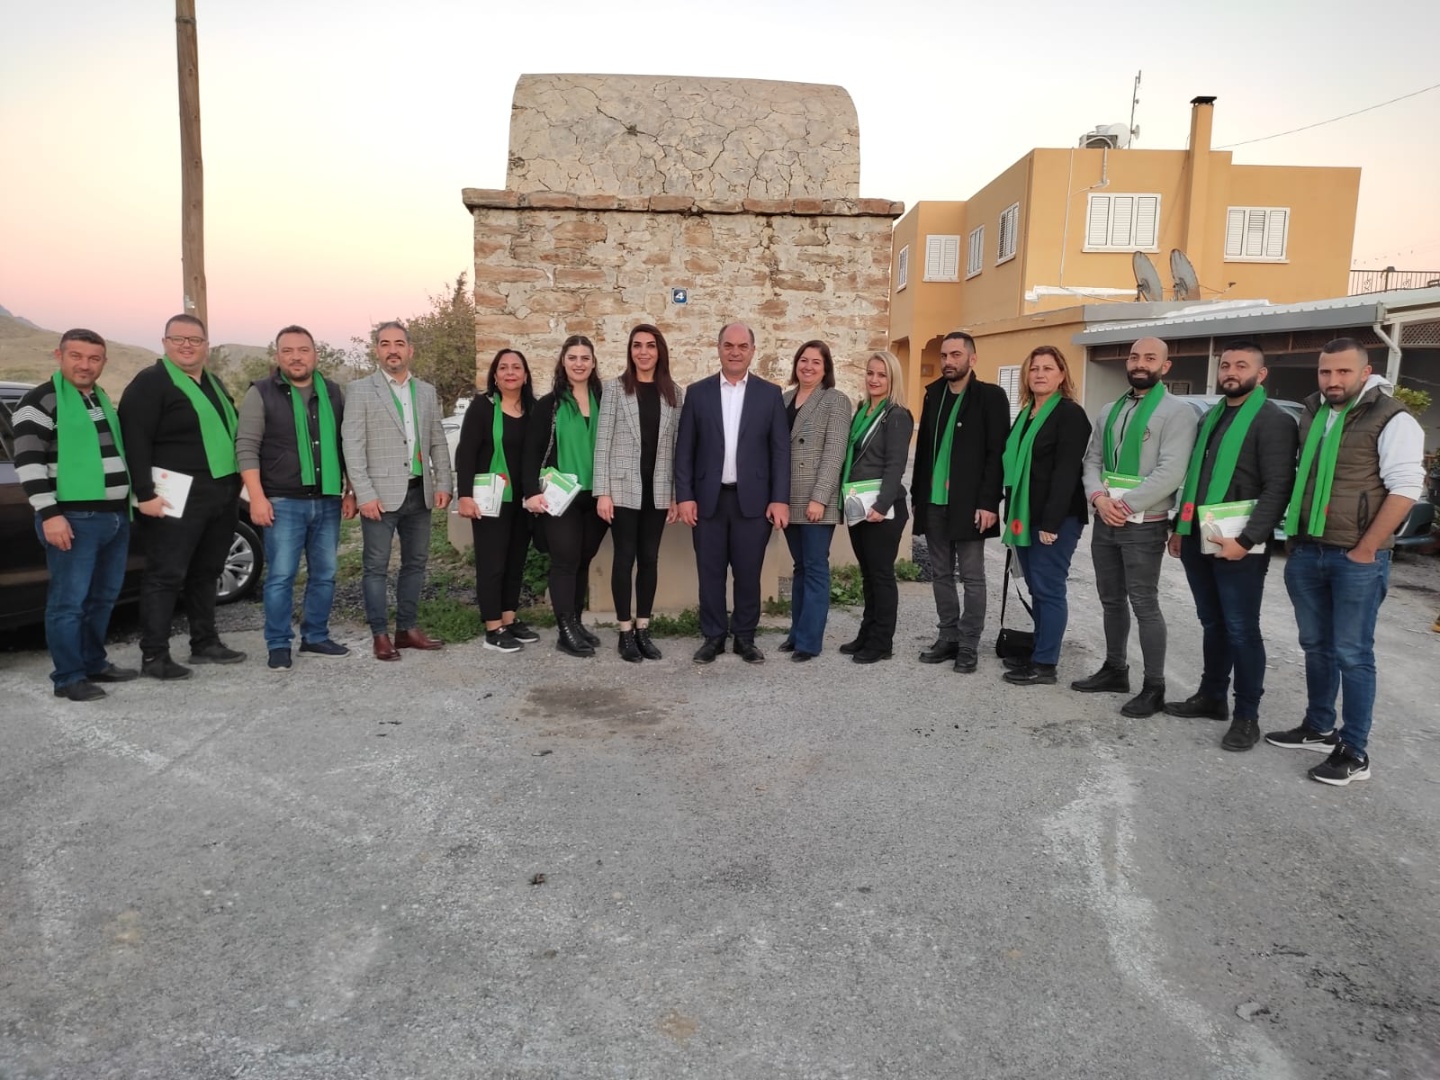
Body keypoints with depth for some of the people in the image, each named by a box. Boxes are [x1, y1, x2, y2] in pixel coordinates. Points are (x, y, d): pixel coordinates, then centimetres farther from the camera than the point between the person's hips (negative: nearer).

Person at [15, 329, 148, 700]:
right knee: (69, 600, -5)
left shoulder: (102, 400, 19)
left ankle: (94, 664, 26)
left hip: (116, 516, 8)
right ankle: (68, 677, 3)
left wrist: (131, 503, 24)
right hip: (73, 518, -8)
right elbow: (28, 462, -13)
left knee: (103, 597, 15)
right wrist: (48, 514, -19)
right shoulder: (41, 400, -7)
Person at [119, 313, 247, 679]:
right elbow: (135, 440, -14)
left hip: (222, 495, 8)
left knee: (205, 573, 15)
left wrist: (235, 486, 18)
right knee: (166, 575, -5)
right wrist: (145, 493, -20)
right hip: (178, 496, -8)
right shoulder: (151, 383, -7)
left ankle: (205, 643, 25)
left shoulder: (213, 383, 18)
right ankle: (154, 656, 1)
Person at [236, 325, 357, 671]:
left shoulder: (332, 393, 11)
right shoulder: (261, 393, -2)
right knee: (281, 576, -3)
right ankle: (278, 645, 7)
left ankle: (316, 637, 21)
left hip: (327, 501, 4)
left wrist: (349, 492, 10)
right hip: (284, 501, -4)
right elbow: (246, 448, -6)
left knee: (324, 575, 9)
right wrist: (257, 497, -14)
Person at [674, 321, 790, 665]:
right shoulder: (697, 392, 5)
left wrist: (780, 499, -6)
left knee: (748, 572, 6)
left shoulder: (770, 393, 4)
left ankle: (745, 637, 20)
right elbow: (684, 449, 4)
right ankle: (713, 636, 20)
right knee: (710, 572, 7)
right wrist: (685, 496, -4)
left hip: (753, 499, 0)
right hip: (708, 498, 1)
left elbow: (780, 450, 2)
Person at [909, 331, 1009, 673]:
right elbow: (923, 447, 13)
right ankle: (948, 637, 21)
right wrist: (917, 494, 9)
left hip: (968, 503, -5)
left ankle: (969, 645, 10)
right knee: (941, 575, 11)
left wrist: (988, 502, -16)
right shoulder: (933, 393, 12)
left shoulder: (990, 396, -4)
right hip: (933, 502, 6)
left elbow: (997, 453, -10)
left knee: (972, 577, 2)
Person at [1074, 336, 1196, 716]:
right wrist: (1098, 497, -8)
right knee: (1111, 600, 14)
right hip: (1104, 522, 7)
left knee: (1144, 604, -5)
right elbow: (1092, 460, 11)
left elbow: (1170, 472, -16)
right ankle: (1115, 670, 28)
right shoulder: (1109, 410, 15)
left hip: (1144, 525, -7)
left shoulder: (1176, 412, -6)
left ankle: (1154, 687, 4)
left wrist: (1126, 505, -18)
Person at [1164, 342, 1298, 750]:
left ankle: (1247, 716, 9)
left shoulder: (1273, 421, -7)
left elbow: (1278, 489, -14)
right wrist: (1179, 528, 17)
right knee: (1212, 624, 16)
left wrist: (1246, 539, -21)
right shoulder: (1209, 417, 17)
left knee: (1241, 631, 0)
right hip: (1197, 541, 7)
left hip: (1238, 547, -7)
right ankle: (1211, 696, 27)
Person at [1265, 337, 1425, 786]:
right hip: (1305, 552, 7)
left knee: (1352, 654, 0)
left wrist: (1365, 551, -17)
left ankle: (1354, 752, 9)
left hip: (1356, 558, -6)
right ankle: (1319, 728, 30)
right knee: (1316, 646, 16)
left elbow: (1404, 489, -15)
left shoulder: (1391, 420, -10)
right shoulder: (1311, 413, 10)